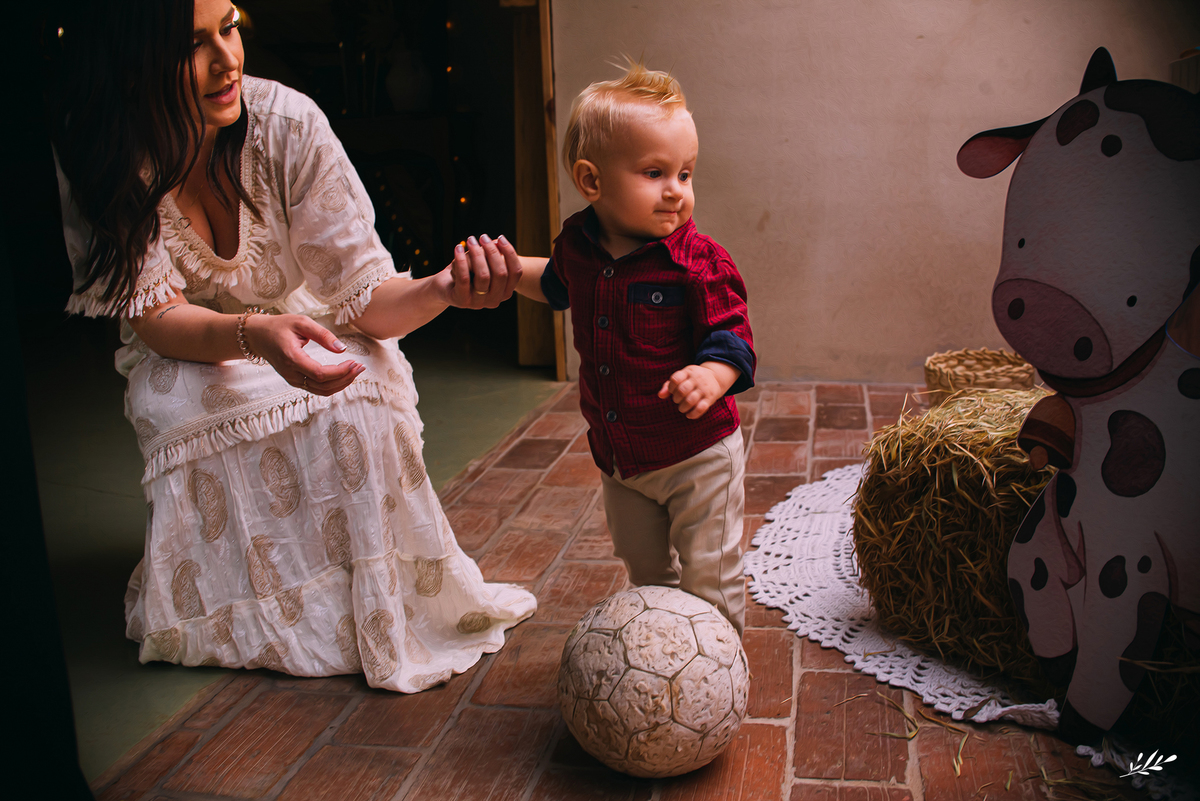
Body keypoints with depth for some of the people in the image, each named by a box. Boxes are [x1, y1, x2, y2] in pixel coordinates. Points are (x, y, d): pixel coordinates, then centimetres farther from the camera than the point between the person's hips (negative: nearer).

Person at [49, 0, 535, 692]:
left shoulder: (287, 122, -25)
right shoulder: (92, 152, -22)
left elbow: (361, 295, -23)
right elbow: (152, 315, -25)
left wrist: (442, 290, -46)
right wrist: (256, 335, -47)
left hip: (310, 326, 0)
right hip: (186, 354, 0)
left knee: (359, 386, -32)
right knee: (176, 403, -33)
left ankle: (379, 606, -13)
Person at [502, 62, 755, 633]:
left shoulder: (698, 262, -21)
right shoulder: (578, 246, -4)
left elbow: (731, 334, -20)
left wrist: (712, 374, -40)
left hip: (696, 455, -5)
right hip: (618, 456, 6)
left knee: (708, 578, 7)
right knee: (644, 570, 24)